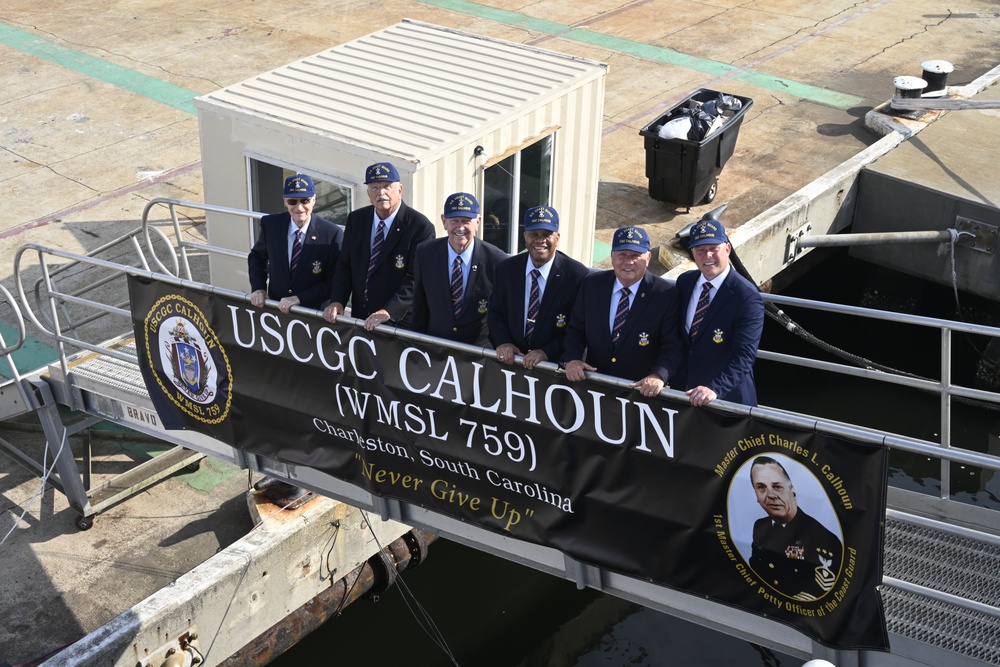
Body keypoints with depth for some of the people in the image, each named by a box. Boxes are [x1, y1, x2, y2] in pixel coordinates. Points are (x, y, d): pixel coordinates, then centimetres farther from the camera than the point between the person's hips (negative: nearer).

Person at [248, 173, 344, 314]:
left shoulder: (332, 234, -13)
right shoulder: (270, 224, -3)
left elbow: (333, 283, -9)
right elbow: (257, 256, 15)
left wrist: (299, 299, -16)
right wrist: (258, 288, 1)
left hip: (313, 312, -3)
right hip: (276, 308, 3)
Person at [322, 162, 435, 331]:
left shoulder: (420, 226, -11)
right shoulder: (356, 219, 7)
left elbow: (417, 278, -17)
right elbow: (345, 265, 10)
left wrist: (388, 311, -26)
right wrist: (337, 301, -5)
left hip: (400, 322, -4)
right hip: (360, 320, 4)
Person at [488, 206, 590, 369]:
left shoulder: (577, 275, -6)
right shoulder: (506, 269, 6)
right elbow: (495, 314, 14)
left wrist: (547, 352, -13)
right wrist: (503, 342, -4)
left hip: (554, 365, -3)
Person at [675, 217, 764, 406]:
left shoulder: (747, 297, -20)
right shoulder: (684, 282, 0)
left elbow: (745, 355, -26)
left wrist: (715, 389, -37)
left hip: (727, 394, -5)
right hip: (683, 388, 5)